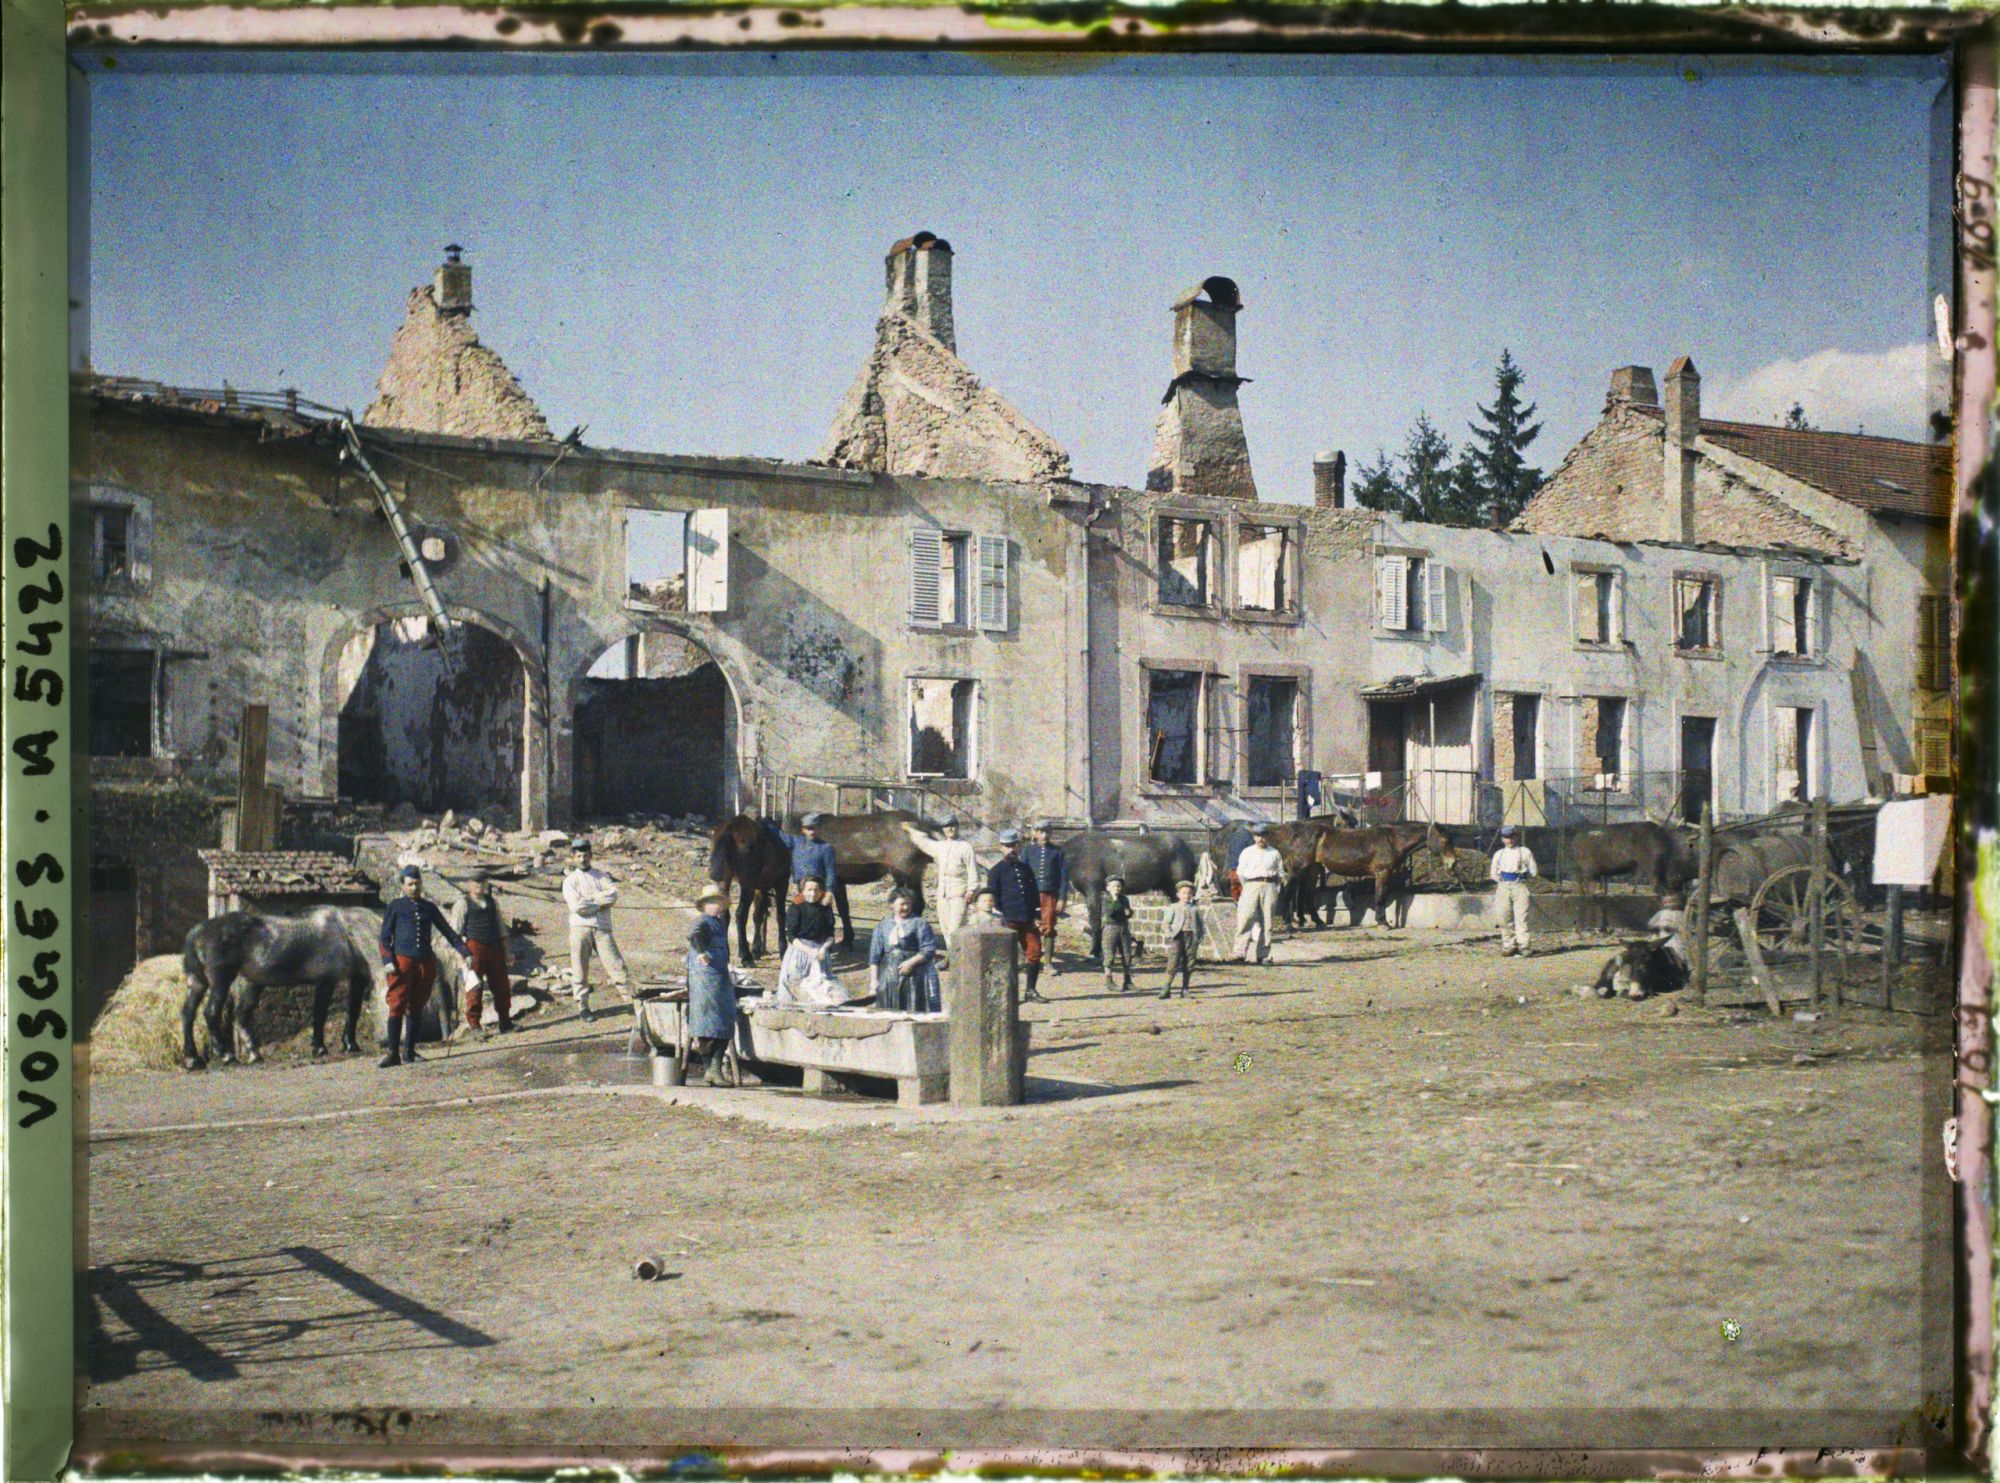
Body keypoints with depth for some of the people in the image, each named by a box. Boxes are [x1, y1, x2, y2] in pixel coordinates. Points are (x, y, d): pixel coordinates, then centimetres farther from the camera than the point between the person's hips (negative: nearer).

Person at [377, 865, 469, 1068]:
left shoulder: (429, 907, 14)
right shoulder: (395, 906, 5)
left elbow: (447, 930, 18)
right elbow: (385, 937, 3)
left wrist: (463, 950, 8)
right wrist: (388, 961, -10)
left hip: (426, 962, 4)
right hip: (402, 961, -4)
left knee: (416, 1008, 8)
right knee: (397, 1007, -9)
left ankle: (409, 1051, 16)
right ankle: (393, 1053, -10)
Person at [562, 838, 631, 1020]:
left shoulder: (601, 876, 14)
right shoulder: (570, 881, 6)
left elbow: (613, 895, -4)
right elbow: (577, 906, -9)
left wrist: (590, 899, -10)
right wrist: (601, 903, -5)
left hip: (602, 928, 1)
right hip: (580, 928, -1)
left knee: (616, 964, -5)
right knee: (580, 970, 0)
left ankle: (632, 998, -2)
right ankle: (583, 1007, 9)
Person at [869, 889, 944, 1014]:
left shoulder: (919, 923, 2)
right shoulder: (882, 925, 13)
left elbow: (929, 950, -4)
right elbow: (874, 955, 13)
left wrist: (911, 962, -17)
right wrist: (874, 979, 5)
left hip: (914, 976, -3)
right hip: (889, 978, 3)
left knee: (913, 1012, -9)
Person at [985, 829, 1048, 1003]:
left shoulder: (1025, 868, 15)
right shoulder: (997, 870, -1)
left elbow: (1034, 892, 18)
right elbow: (992, 896, -5)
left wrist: (1037, 916, 9)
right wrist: (1000, 919, -11)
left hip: (1027, 919, 5)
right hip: (1009, 920, -5)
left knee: (1035, 952, 2)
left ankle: (1031, 991, 12)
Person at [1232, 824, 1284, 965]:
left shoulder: (1274, 853, 12)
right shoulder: (1247, 852, 10)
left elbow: (1280, 874, 15)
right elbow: (1240, 873, 11)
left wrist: (1272, 887, 5)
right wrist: (1247, 888, 7)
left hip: (1269, 887, 2)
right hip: (1252, 885, -2)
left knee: (1267, 922, -1)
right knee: (1246, 918, -15)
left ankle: (1264, 955, 2)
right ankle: (1241, 953, -19)